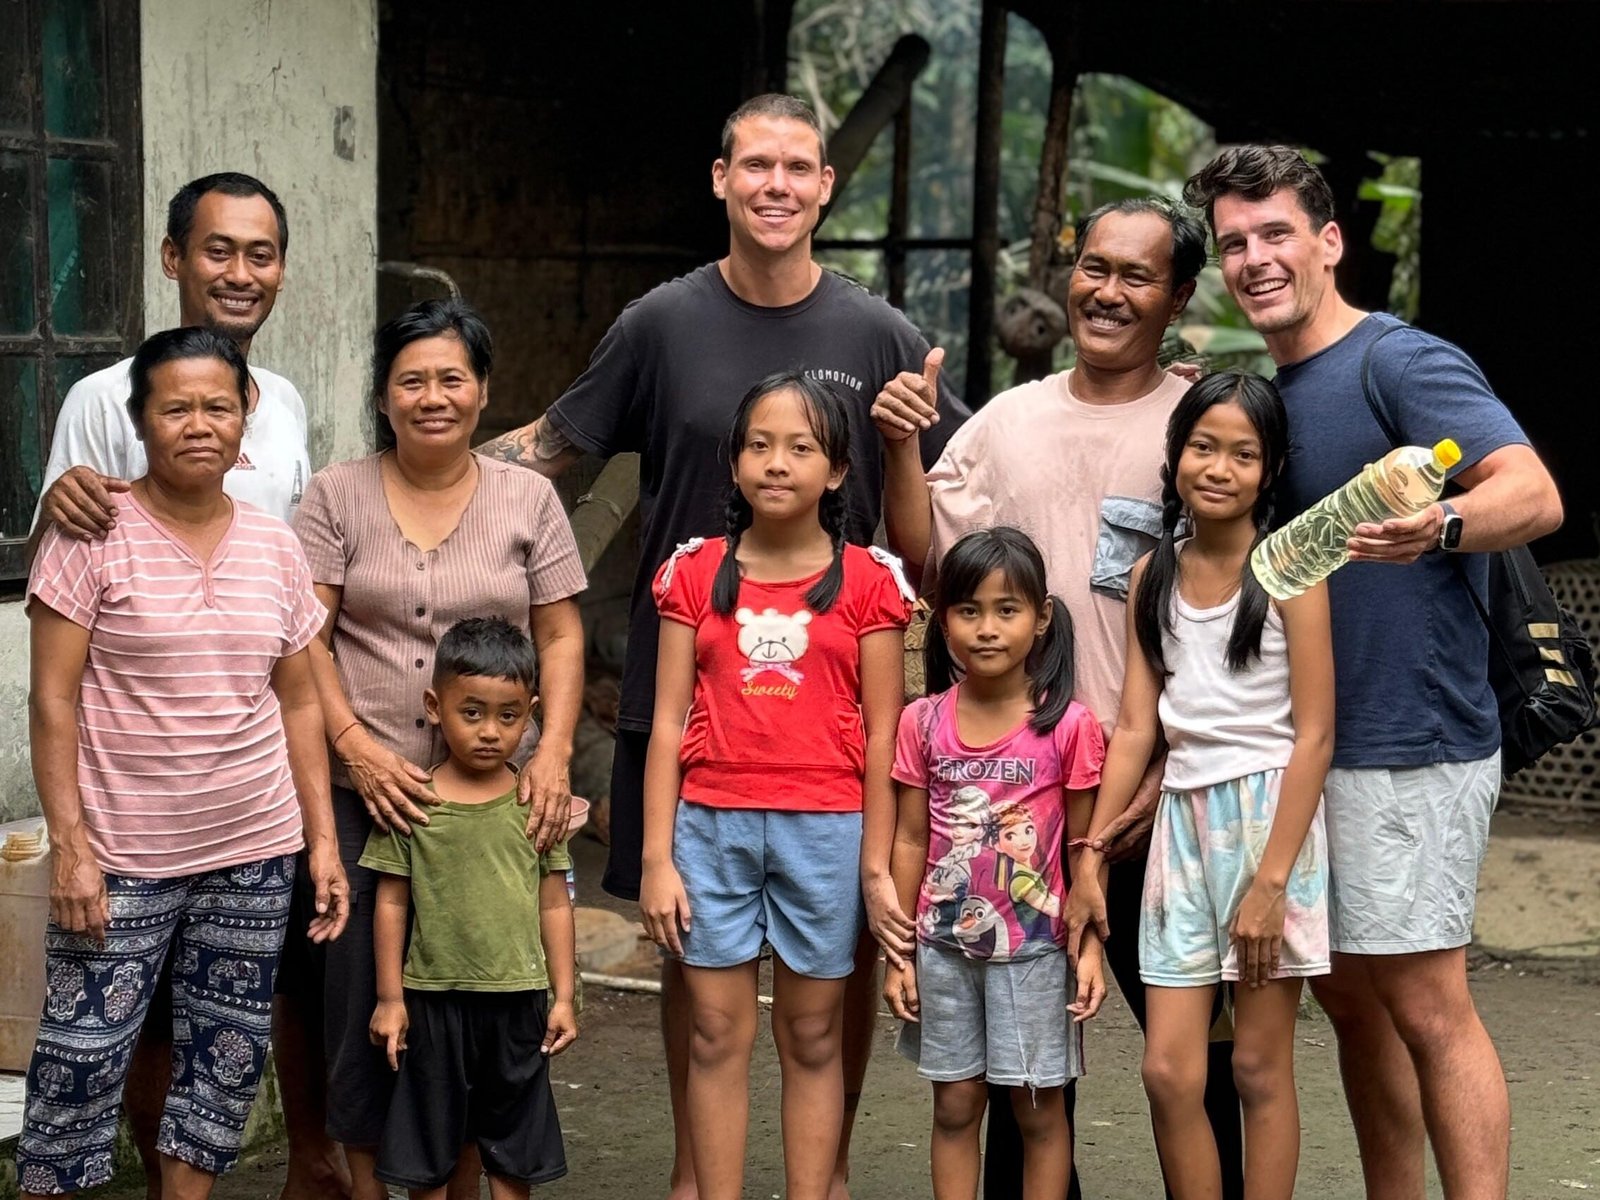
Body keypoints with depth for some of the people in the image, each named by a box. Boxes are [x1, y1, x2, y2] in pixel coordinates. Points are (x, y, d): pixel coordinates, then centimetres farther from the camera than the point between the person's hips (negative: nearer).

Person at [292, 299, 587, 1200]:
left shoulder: (528, 498, 7)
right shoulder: (338, 495, 5)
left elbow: (561, 636, 6)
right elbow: (305, 639, -1)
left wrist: (553, 751, -7)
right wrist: (356, 746, -13)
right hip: (367, 789, 0)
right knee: (362, 985, 1)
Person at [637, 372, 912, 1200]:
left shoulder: (868, 580, 2)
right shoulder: (695, 573, 5)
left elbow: (881, 735, 2)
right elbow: (668, 724, 4)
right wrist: (656, 859, 0)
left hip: (825, 829, -1)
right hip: (711, 823, 1)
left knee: (812, 1040, 7)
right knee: (718, 1036, 4)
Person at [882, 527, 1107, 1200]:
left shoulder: (1069, 726, -7)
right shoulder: (922, 723, 0)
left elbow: (1084, 847, -1)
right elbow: (910, 841, 5)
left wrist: (1090, 948, -6)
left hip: (1034, 947, -2)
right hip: (944, 944, 2)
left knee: (1038, 1108, 6)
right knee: (955, 1105, 10)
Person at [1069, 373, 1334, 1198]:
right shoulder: (1153, 575, 8)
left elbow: (1314, 734, -10)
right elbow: (1135, 728, 8)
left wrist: (1272, 880, -16)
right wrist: (1089, 857, 2)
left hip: (1269, 815, -4)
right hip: (1182, 818, 5)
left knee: (1259, 1068, 2)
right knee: (1168, 1072, 2)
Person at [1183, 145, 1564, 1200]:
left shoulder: (1405, 362, -12)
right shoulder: (1270, 392, 14)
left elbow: (1535, 494, -25)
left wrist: (1440, 524, -46)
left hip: (1410, 745, -9)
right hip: (1314, 745, 9)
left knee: (1426, 1004, -8)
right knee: (1350, 995, 14)